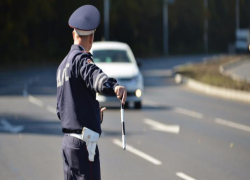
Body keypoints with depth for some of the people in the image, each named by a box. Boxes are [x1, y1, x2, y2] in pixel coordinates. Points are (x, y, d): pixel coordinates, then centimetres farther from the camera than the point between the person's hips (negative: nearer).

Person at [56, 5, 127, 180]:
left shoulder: (63, 65, 18)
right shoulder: (80, 58, -10)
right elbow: (94, 75, -34)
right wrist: (114, 86, -54)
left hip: (68, 139, 9)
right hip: (84, 140, -9)